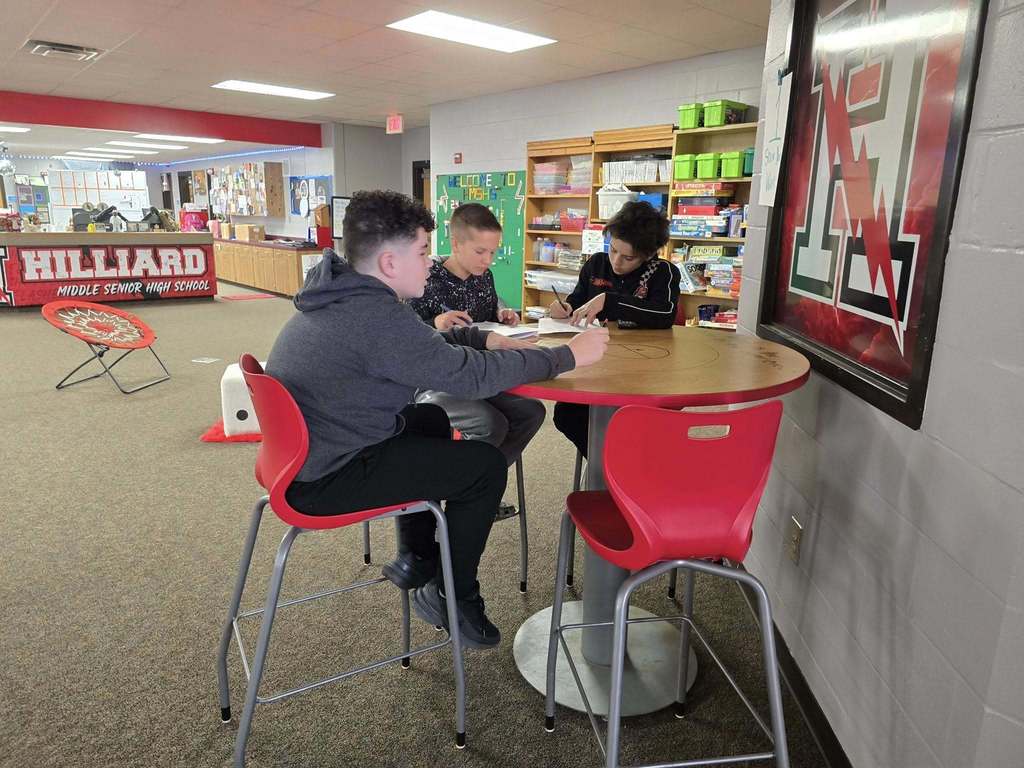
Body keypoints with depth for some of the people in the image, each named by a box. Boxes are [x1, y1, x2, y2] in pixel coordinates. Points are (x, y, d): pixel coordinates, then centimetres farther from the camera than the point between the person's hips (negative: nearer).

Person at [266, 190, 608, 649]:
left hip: (305, 450, 10)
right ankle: (450, 598, 14)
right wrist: (567, 356, -16)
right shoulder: (374, 316, -26)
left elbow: (426, 345, 17)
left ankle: (415, 558, 31)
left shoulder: (342, 297, 5)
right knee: (486, 464, -6)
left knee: (430, 419, 25)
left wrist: (487, 340, 2)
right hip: (323, 480, -10)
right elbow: (470, 376, -26)